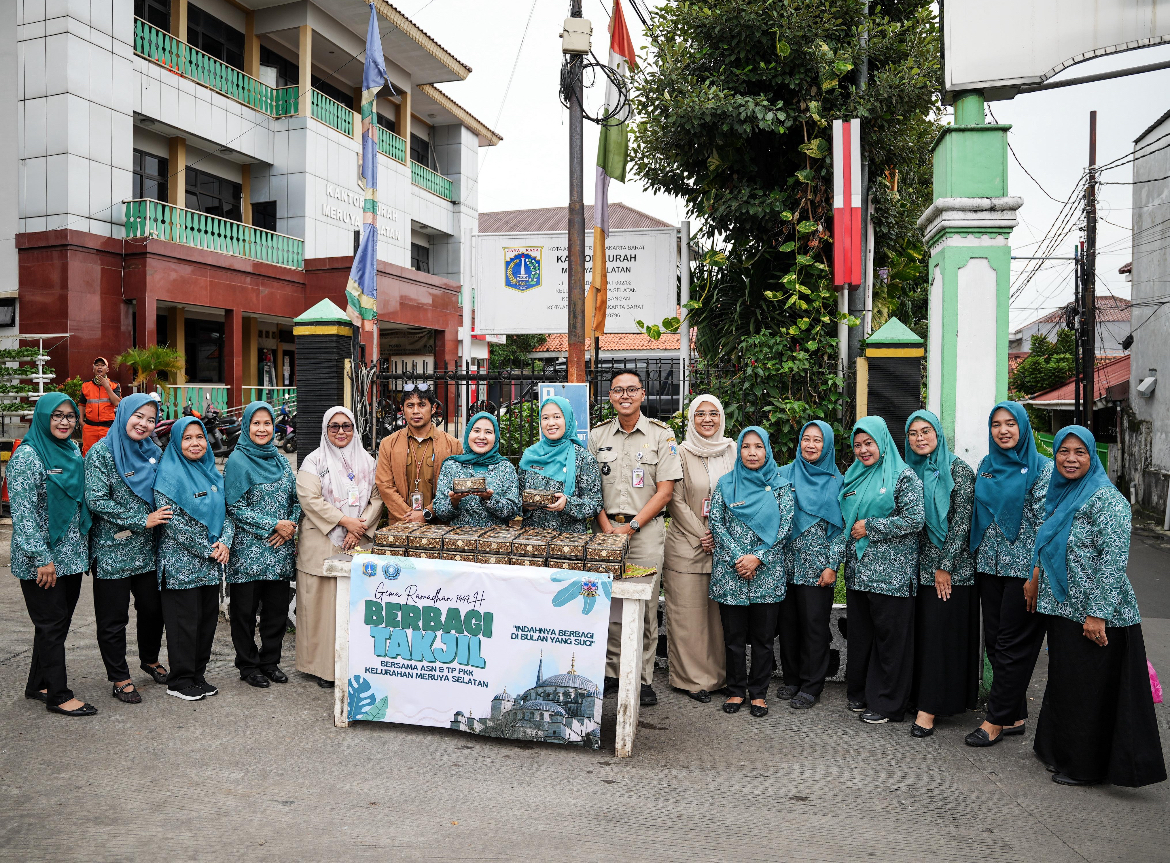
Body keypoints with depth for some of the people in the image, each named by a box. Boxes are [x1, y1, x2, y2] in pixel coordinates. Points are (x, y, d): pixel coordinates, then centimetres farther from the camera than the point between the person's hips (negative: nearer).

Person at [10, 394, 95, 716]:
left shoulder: (72, 450, 10)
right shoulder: (27, 455, -13)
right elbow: (23, 513, -18)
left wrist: (83, 547, 15)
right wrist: (42, 558, -20)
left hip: (71, 556, 7)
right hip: (42, 560, -7)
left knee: (57, 623, 15)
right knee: (52, 625, 2)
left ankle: (38, 684, 30)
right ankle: (58, 695, 12)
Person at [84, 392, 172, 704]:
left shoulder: (153, 452, 8)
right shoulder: (101, 452, -10)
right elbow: (96, 501, -17)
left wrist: (163, 517, 0)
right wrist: (142, 521, -18)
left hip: (147, 549, 5)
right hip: (112, 550, -5)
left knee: (153, 607, 15)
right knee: (113, 618, 5)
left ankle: (150, 659, 37)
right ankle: (119, 678, 19)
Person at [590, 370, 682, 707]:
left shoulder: (661, 435, 2)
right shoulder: (597, 435, 9)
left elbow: (665, 491, -2)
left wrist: (631, 526, -10)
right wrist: (606, 526, -5)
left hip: (646, 530, -2)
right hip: (607, 528, 2)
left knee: (645, 607, -1)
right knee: (609, 605, 3)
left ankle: (644, 679, 8)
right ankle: (610, 673, 15)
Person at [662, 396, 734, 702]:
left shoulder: (732, 451, 8)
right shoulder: (681, 453, -1)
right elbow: (676, 501, -4)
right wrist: (701, 535, -11)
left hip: (724, 546, 3)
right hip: (686, 544, -3)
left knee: (720, 611, 7)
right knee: (688, 611, 0)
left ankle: (718, 674, 19)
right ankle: (691, 677, 10)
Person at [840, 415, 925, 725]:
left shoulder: (904, 476, -6)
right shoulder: (853, 476, 14)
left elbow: (915, 519, -14)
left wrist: (870, 527, -12)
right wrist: (850, 531, 6)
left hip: (891, 572, -6)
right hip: (857, 569, 6)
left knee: (890, 637, 0)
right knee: (860, 635, 11)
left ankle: (887, 704, 10)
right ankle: (860, 694, 24)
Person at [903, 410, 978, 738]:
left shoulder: (957, 469, -7)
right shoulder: (909, 471, 10)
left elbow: (962, 520, -11)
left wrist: (945, 566, -13)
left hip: (952, 566, -5)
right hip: (920, 565, 5)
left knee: (941, 631, -4)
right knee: (920, 630, 7)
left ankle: (930, 708, -1)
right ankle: (918, 695, 15)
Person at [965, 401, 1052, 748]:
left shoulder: (1041, 467, -6)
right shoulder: (986, 465, 11)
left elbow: (1044, 521, -10)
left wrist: (1037, 574, -14)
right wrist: (976, 558, 14)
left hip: (1023, 566, -6)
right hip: (989, 564, 6)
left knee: (1012, 644, -1)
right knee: (994, 641, 8)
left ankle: (996, 720, 6)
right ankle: (1014, 716, 19)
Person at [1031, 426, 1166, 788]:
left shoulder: (1106, 499, -15)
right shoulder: (1059, 494, 12)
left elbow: (1114, 559, -20)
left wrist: (1098, 613, -22)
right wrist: (1035, 578, 15)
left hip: (1093, 616, -8)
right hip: (1062, 608, 8)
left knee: (1088, 690, 2)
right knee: (1064, 683, 18)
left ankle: (1085, 767, 16)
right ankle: (1061, 751, 32)